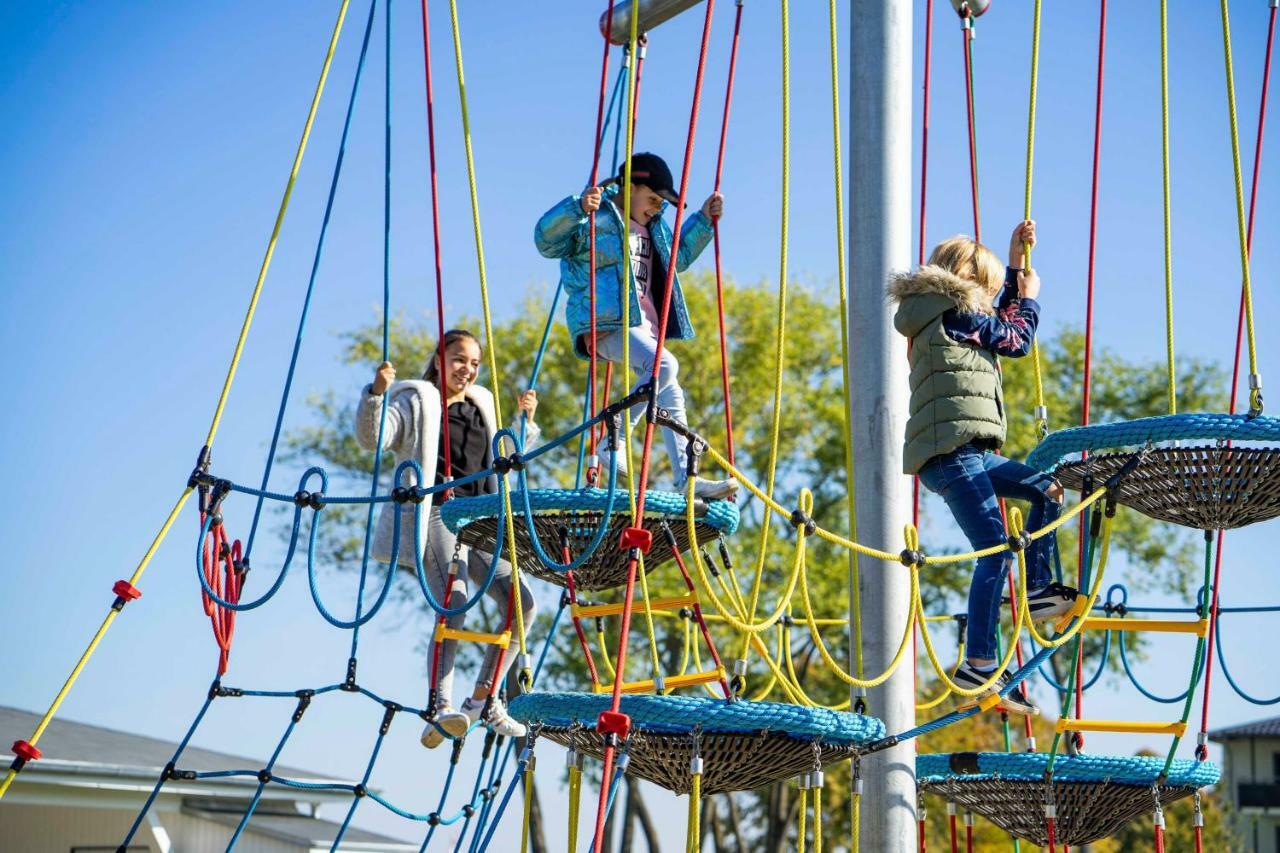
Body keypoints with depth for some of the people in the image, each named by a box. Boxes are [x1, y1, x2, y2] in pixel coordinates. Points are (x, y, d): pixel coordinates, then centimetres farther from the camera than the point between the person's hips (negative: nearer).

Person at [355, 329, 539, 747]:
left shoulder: (480, 405, 22)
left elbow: (500, 459, 34)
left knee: (522, 604, 0)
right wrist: (376, 394, -26)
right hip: (435, 516, -7)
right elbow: (372, 437, -10)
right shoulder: (416, 402, 4)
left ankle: (484, 698, 11)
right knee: (453, 606, -26)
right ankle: (440, 709, -32)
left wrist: (524, 421, 21)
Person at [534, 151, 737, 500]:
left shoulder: (653, 228, 22)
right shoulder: (596, 219, -6)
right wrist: (577, 208, -34)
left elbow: (677, 259, 38)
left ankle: (685, 477, 12)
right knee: (664, 365, -30)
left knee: (670, 395, 8)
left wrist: (703, 221, 28)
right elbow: (546, 241, -19)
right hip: (606, 324, -10)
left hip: (644, 323, 10)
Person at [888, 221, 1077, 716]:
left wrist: (1015, 262, 38)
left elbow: (1000, 317, 39)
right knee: (996, 551, -17)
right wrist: (1030, 297, 22)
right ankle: (979, 665, -19)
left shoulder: (939, 318, 24)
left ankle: (1037, 589, 17)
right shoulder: (957, 315, -4)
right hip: (951, 451, -11)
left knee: (1047, 489, 21)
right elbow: (1017, 339, 5)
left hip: (965, 452, 11)